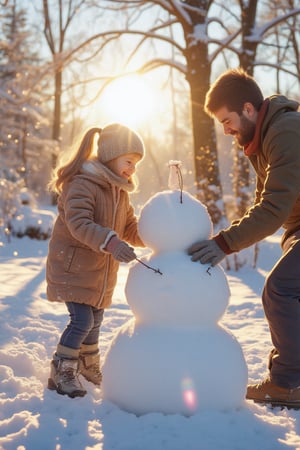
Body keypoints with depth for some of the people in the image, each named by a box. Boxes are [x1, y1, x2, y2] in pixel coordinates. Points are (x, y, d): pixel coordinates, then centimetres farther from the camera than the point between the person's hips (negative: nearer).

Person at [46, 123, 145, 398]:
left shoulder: (120, 193, 11)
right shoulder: (81, 184, -19)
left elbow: (132, 230, 13)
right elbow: (79, 224, -31)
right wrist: (111, 242, -45)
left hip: (101, 274, 8)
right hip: (73, 268, -8)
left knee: (95, 321, 18)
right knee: (82, 319, -12)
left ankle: (89, 366, 39)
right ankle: (61, 373, 5)